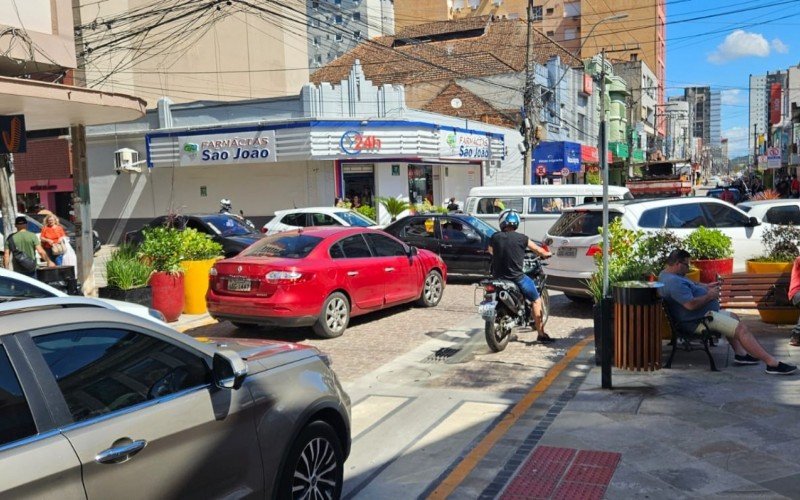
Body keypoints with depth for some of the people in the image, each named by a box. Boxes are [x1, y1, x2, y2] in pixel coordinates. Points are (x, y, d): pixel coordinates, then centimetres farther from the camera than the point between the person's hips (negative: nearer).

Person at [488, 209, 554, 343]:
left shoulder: (495, 237, 1)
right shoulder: (521, 238, -6)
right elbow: (538, 249, 8)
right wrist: (547, 254, 30)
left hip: (498, 276, 4)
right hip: (516, 277, -4)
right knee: (536, 300, 11)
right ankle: (541, 333, 7)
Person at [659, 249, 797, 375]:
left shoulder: (667, 274, 10)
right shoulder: (673, 282, -25)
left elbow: (691, 286, 27)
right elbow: (691, 304, -33)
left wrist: (706, 287, 12)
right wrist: (709, 295, -17)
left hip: (704, 313, 12)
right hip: (699, 320, -12)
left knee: (733, 317, 27)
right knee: (741, 328, -15)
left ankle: (740, 354, 20)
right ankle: (773, 364, -13)